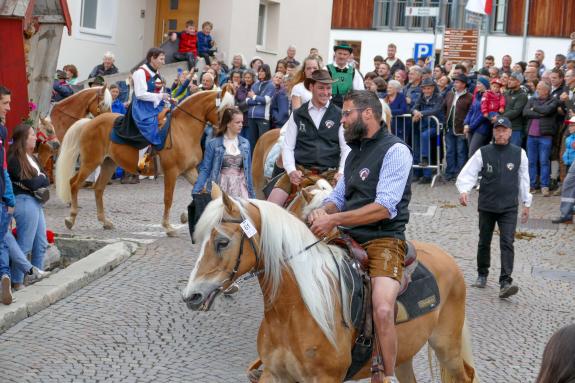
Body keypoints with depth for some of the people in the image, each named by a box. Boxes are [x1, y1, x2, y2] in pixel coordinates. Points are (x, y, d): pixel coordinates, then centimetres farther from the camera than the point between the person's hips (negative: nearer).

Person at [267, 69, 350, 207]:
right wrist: (291, 170, -7)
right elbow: (287, 146, 9)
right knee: (272, 204, -17)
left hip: (329, 172, -1)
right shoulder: (297, 115, 12)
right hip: (300, 169, 1)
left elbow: (346, 147, 4)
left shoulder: (339, 115, 6)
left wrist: (341, 172, -11)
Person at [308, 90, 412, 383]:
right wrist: (323, 211, -2)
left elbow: (384, 208, -19)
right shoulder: (355, 151, 17)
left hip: (384, 240, -8)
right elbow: (339, 197, 22)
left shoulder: (395, 150, -9)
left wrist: (334, 220, -20)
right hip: (349, 238, 8)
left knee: (383, 310, -29)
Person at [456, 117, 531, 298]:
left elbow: (523, 179, 11)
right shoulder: (483, 153, -1)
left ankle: (505, 283, -18)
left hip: (509, 208, -1)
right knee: (484, 242, 13)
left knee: (507, 243, -12)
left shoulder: (519, 153, 3)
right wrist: (464, 190, -23)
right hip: (486, 206, 1)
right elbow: (468, 173, -5)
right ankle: (482, 275, 33)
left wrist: (526, 203, 14)